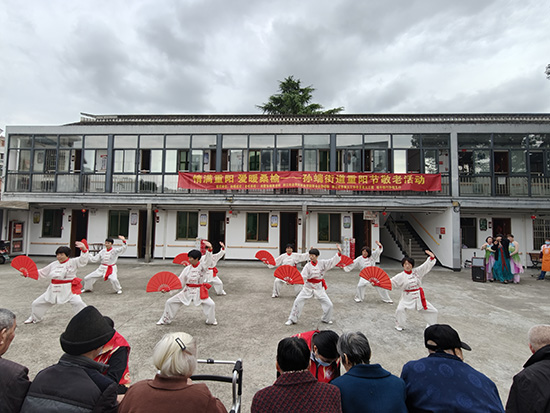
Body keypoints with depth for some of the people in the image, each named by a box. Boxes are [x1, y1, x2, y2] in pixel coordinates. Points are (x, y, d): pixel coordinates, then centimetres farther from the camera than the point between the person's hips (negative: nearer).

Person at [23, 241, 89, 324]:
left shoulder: (73, 262, -8)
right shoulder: (54, 264, 7)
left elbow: (83, 260, -24)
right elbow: (41, 273, 15)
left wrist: (84, 249, -40)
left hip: (69, 289, -6)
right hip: (54, 290, 6)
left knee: (78, 303, -23)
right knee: (36, 304, 18)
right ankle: (34, 318, 50)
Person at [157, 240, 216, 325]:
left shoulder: (203, 266, -10)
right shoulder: (187, 268, -1)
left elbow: (208, 260, -31)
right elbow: (179, 281, 0)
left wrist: (209, 249, -49)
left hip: (199, 292, -3)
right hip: (187, 291, 3)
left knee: (211, 304, -14)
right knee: (170, 302, 4)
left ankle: (211, 321, 16)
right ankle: (165, 320, 28)